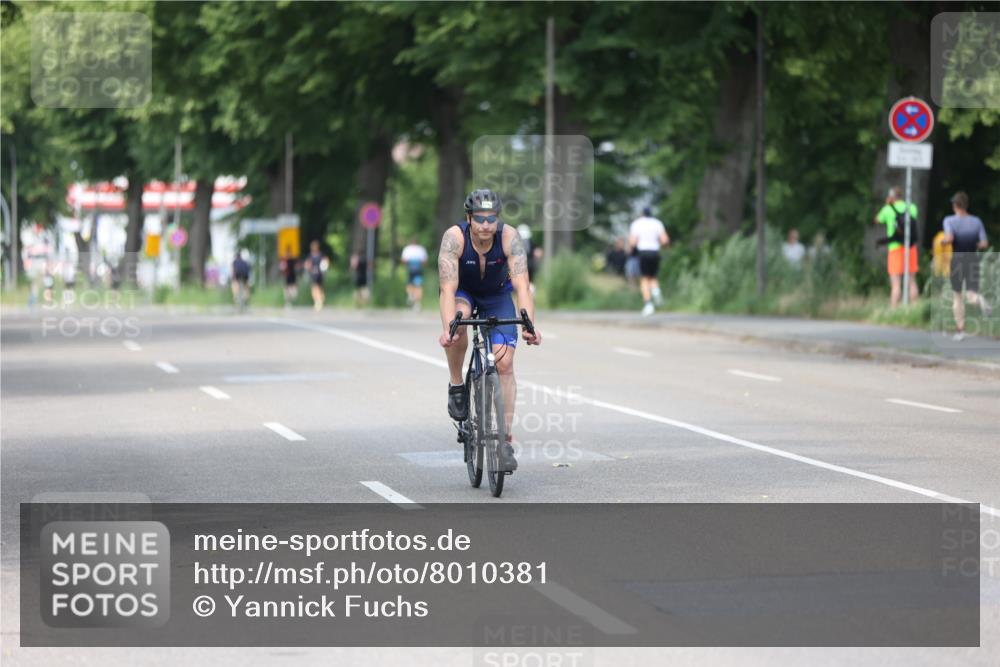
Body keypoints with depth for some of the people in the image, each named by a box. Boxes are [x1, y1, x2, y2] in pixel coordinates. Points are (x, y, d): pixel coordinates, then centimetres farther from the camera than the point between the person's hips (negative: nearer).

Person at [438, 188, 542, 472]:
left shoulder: (509, 237, -30)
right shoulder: (454, 237, -32)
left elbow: (521, 285, -37)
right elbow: (448, 289, -39)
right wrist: (447, 328, -54)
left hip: (497, 295, 1)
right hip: (462, 291, -1)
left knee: (504, 364, -12)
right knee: (458, 323, -36)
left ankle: (505, 440, -7)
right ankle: (456, 386, -13)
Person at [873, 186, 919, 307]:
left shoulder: (888, 209, -4)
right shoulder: (912, 207, 3)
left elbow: (877, 220, 14)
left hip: (896, 247, -3)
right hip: (911, 247, 3)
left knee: (896, 283, -6)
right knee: (912, 281, 11)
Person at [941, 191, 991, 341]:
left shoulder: (949, 221, -6)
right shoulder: (977, 221, 3)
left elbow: (949, 238, -23)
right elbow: (984, 244, -2)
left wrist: (943, 241, -1)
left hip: (957, 260, -1)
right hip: (973, 260, 2)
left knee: (957, 297, 15)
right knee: (971, 296, -1)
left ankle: (960, 329, 18)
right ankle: (979, 299, -39)